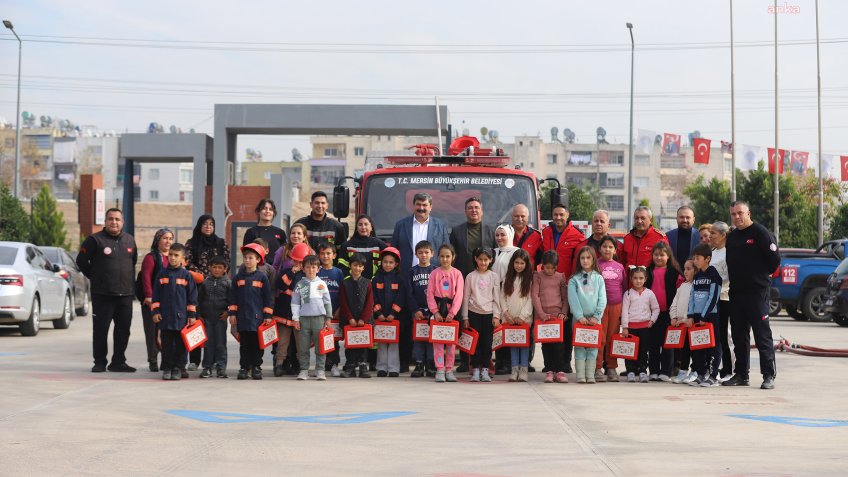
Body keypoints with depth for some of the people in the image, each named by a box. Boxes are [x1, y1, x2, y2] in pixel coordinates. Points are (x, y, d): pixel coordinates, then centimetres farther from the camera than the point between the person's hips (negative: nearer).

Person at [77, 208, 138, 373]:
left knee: (123, 329, 4)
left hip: (125, 294, 4)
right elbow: (81, 260, -1)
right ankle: (99, 362, 7)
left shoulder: (130, 240, 11)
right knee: (100, 329, -2)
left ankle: (118, 362, 12)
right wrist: (95, 277, 2)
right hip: (102, 295, -4)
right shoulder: (95, 240, -5)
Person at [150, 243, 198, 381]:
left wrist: (192, 315, 0)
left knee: (180, 344, 4)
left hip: (181, 317, -1)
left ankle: (177, 368, 13)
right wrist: (155, 311, 2)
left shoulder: (186, 275, 1)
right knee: (166, 344, 5)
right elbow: (156, 294, 8)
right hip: (165, 316, 1)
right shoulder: (162, 274, 5)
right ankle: (167, 368, 12)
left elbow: (192, 296, 3)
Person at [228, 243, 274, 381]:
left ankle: (256, 368, 10)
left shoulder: (262, 277, 1)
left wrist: (268, 315, -2)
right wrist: (232, 313, 3)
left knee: (257, 343, 3)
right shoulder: (238, 277, 7)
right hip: (242, 316, 2)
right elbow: (233, 297, 9)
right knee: (244, 343, 6)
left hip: (258, 316, -2)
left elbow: (268, 297, 1)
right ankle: (244, 367, 10)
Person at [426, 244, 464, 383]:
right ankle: (439, 370, -1)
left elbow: (459, 295, -5)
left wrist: (452, 312, -14)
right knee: (437, 340, -3)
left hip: (452, 310, 0)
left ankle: (449, 370, 11)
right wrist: (435, 311, -12)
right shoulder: (434, 273, 2)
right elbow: (430, 294, -2)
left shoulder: (457, 274, 1)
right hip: (438, 308, 0)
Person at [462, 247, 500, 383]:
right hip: (474, 313, 0)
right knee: (475, 342, 0)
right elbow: (466, 297, 6)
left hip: (489, 313, 0)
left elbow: (496, 297, 4)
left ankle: (485, 370, 7)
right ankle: (475, 370, 5)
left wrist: (496, 315, -3)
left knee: (487, 342, 1)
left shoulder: (493, 276, 5)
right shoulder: (470, 276, 4)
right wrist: (465, 317, 3)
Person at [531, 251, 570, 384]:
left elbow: (565, 297, 9)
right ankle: (549, 371, 5)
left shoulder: (560, 277, 7)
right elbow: (534, 295, -2)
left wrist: (564, 313, -4)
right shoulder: (537, 276, 4)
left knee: (559, 343, -5)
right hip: (542, 315, 0)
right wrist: (541, 314, -10)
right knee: (546, 344, 2)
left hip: (557, 314, 0)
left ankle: (560, 371, -4)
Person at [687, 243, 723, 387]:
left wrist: (704, 317, -14)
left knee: (713, 346, -4)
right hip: (697, 316, 7)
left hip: (711, 316, -7)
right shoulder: (696, 277, 14)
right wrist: (690, 315, 4)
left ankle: (713, 376, -1)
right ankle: (701, 374, 15)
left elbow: (713, 298, -13)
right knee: (697, 347, 7)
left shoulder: (714, 275, -8)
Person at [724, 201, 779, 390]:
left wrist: (764, 275, 1)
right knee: (739, 336, 10)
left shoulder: (760, 232, -7)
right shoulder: (731, 236, 15)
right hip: (736, 292, 7)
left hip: (757, 291, -7)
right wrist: (735, 278, 14)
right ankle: (741, 374, 17)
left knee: (763, 334, -6)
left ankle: (769, 376, -4)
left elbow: (775, 257, -9)